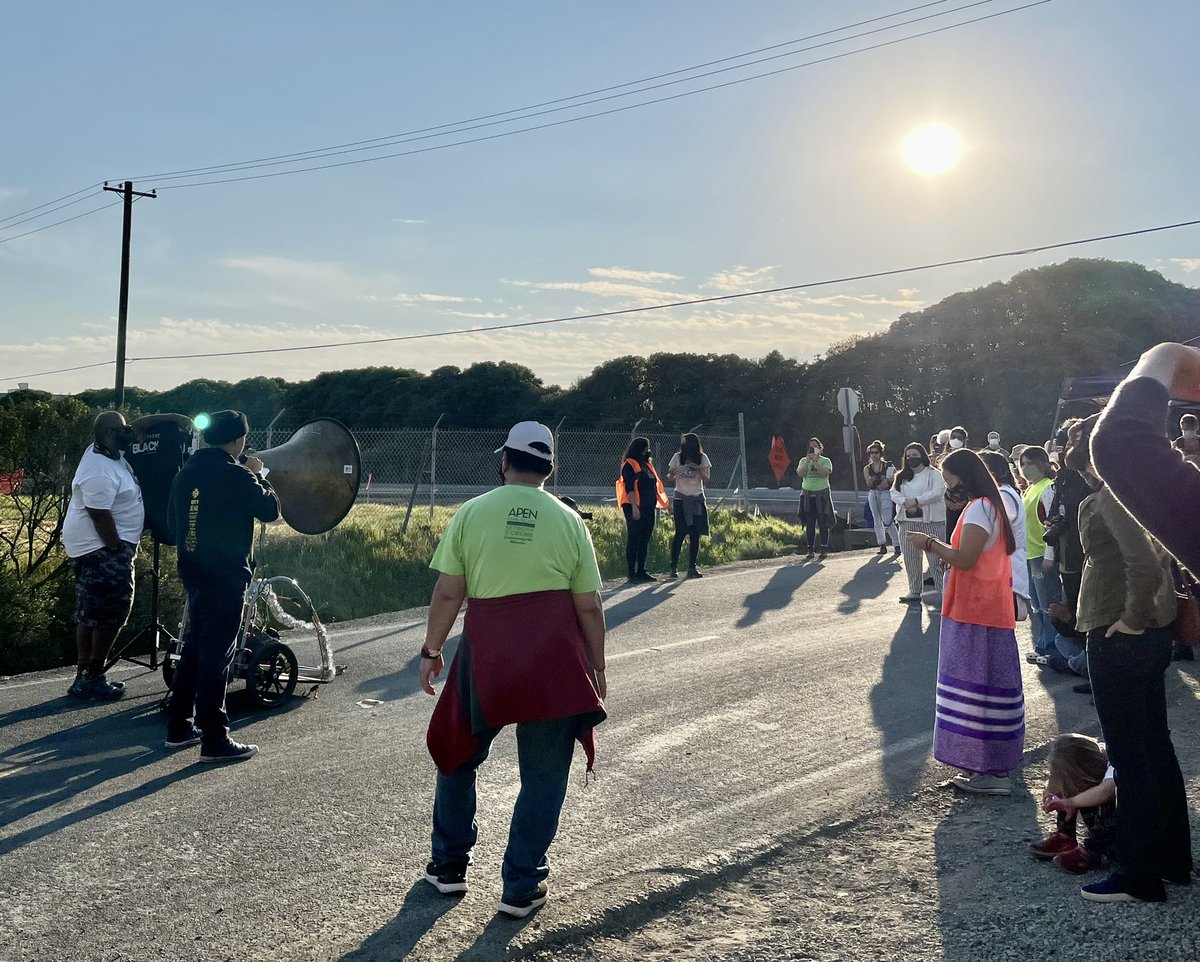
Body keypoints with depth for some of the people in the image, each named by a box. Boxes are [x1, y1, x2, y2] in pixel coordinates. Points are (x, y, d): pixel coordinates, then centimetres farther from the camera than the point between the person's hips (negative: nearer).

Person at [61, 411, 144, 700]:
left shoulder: (109, 454, 7)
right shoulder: (100, 472, -22)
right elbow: (100, 517, -24)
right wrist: (119, 551, -19)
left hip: (95, 548, 11)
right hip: (103, 548, -11)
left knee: (91, 613, 14)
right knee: (109, 613, -6)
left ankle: (84, 676, 21)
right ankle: (92, 678, 1)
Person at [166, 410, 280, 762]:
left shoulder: (185, 473, 8)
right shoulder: (236, 476, -16)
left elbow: (172, 520, 17)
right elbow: (269, 509, -6)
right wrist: (258, 476, 6)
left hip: (192, 572, 8)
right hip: (225, 575, -8)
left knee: (194, 648, 19)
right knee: (217, 654, -4)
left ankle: (179, 727, 27)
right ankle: (214, 740, 0)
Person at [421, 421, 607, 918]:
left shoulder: (471, 512, -2)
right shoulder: (569, 521, 0)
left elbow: (447, 593, -4)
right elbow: (589, 606, 1)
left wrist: (432, 650, 9)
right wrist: (597, 667, 11)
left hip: (485, 656, 1)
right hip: (554, 663, 0)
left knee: (457, 757, 21)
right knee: (543, 775, 12)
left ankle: (448, 866, 32)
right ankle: (522, 887, 17)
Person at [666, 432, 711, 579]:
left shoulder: (702, 458, 1)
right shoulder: (677, 457, 0)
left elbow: (706, 478, -2)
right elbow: (670, 477, 5)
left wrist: (698, 470, -21)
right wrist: (672, 474, -19)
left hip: (697, 499, 1)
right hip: (681, 499, -1)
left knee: (695, 534, 0)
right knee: (680, 533, -10)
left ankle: (692, 567, 7)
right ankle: (673, 567, -7)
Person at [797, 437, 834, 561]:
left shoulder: (825, 461, 3)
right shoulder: (803, 461, 9)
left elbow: (825, 473, -15)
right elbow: (801, 474, -8)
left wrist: (815, 461, -15)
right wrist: (808, 460, -13)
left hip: (822, 494, -2)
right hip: (807, 494, 2)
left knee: (823, 524, -2)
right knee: (809, 524, 1)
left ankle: (824, 549, 5)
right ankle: (810, 550, 5)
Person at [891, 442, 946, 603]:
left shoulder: (934, 474, -1)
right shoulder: (902, 476, 15)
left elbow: (938, 492, -16)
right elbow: (894, 493, 4)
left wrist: (916, 501, -20)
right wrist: (905, 503, -16)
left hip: (931, 521, -6)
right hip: (908, 522, 6)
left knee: (935, 558, -7)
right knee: (910, 558, 8)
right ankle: (914, 592, 18)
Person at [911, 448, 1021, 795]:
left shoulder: (978, 508, -16)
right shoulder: (989, 506, 16)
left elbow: (965, 559, -22)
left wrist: (930, 543, -11)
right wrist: (947, 554, 12)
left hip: (976, 613, -10)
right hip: (987, 610, 10)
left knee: (978, 687, -7)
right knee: (989, 685, 13)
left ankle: (989, 770, -4)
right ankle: (993, 763, 21)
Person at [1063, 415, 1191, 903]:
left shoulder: (1110, 495, -19)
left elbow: (1145, 565, -31)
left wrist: (1133, 617, -18)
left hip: (1119, 638, -9)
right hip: (1153, 634, 9)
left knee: (1128, 755, 1)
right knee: (1156, 745, 18)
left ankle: (1138, 876, 13)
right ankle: (1173, 858, 32)